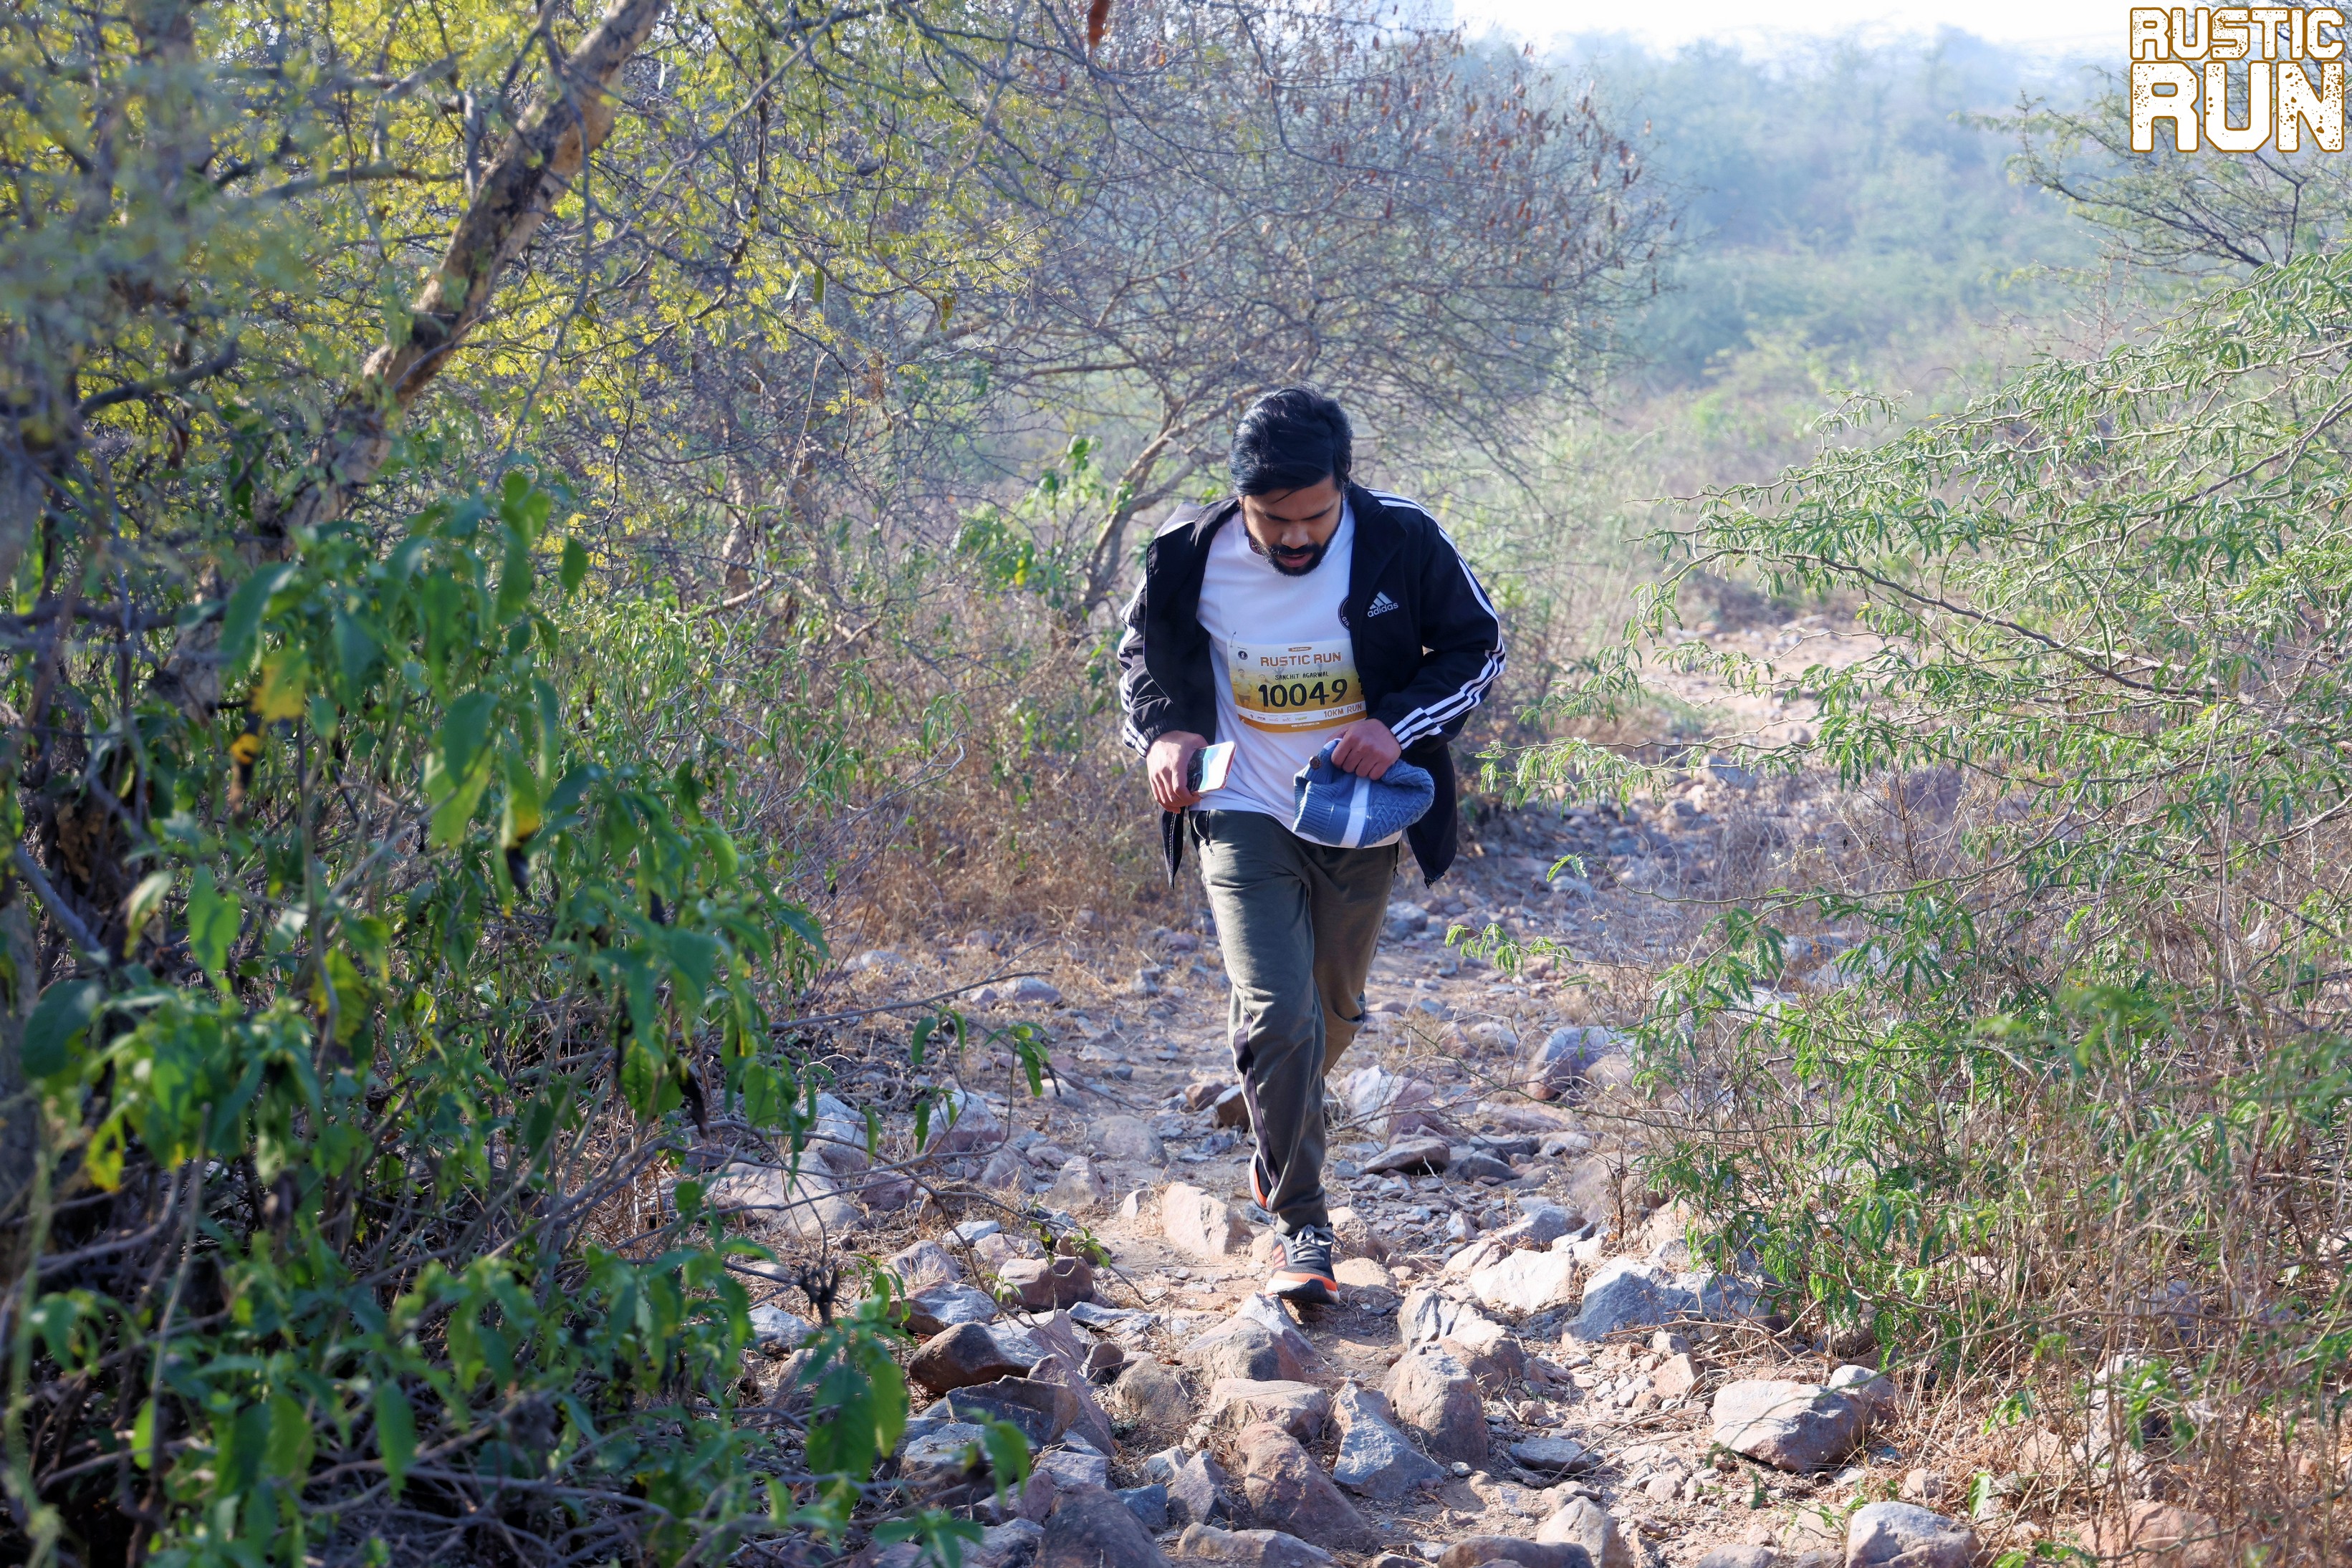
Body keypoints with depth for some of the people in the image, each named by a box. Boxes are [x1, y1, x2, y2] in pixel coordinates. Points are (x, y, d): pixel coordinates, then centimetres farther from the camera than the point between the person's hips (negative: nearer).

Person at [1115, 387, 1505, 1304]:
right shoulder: (1190, 556, -14)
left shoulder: (1402, 541, -15)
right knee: (1277, 1015, -16)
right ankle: (1302, 1225, 0)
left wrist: (1401, 721, -19)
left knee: (1332, 1014, 17)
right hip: (1246, 816, -2)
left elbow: (1478, 645, -2)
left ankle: (1278, 1150, 49)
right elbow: (1143, 651, 6)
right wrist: (1161, 732, -14)